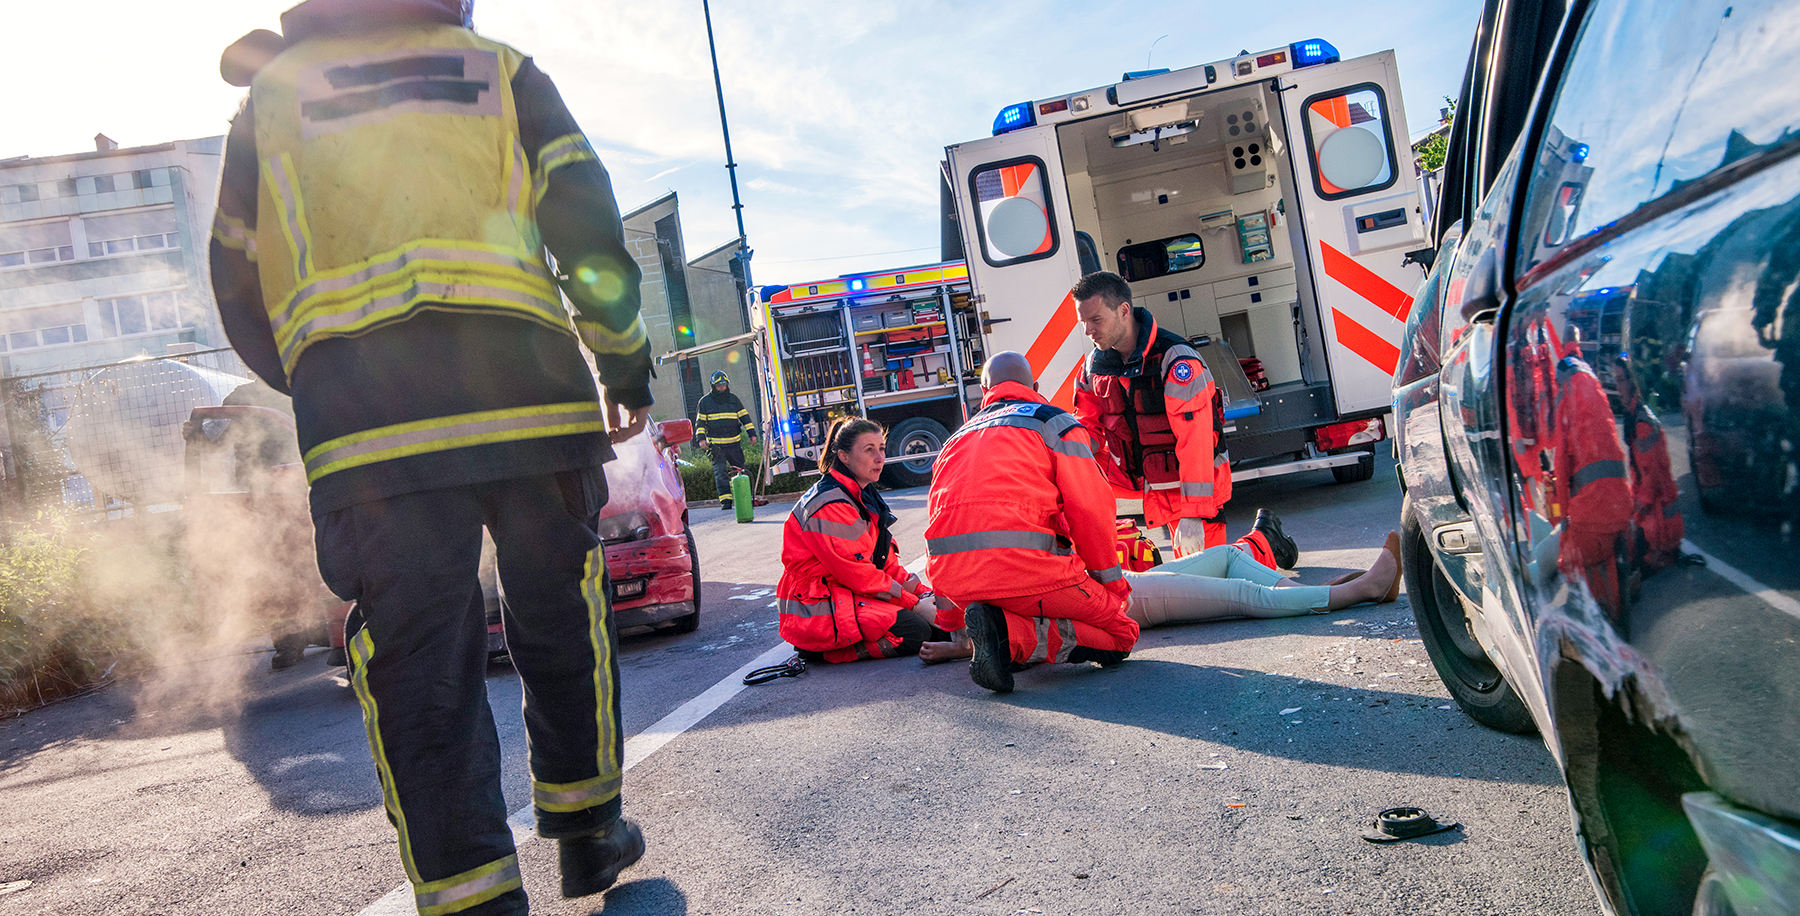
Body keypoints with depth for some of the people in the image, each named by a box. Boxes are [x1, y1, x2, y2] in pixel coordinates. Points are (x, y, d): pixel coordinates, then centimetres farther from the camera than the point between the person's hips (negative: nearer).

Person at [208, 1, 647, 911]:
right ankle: (588, 835, 27)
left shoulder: (271, 90, 23)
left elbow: (239, 282, 22)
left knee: (416, 657, 2)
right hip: (524, 385, 0)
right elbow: (589, 227, 7)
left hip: (359, 414, 0)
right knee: (561, 618, 14)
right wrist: (625, 361, 16)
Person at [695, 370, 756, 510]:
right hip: (716, 444, -2)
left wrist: (751, 432, 6)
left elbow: (744, 416, 13)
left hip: (734, 443, 2)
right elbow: (700, 421, 7)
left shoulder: (733, 399, 11)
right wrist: (701, 438, -4)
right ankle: (725, 500, -13)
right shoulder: (705, 401, 5)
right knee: (720, 472, -10)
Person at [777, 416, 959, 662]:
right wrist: (913, 604, -16)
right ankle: (824, 650, -9)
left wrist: (924, 594, -3)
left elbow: (885, 561, 11)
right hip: (816, 611, -10)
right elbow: (856, 573, -20)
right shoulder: (830, 507, -20)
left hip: (848, 594, 10)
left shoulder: (864, 497, 13)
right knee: (915, 632, -21)